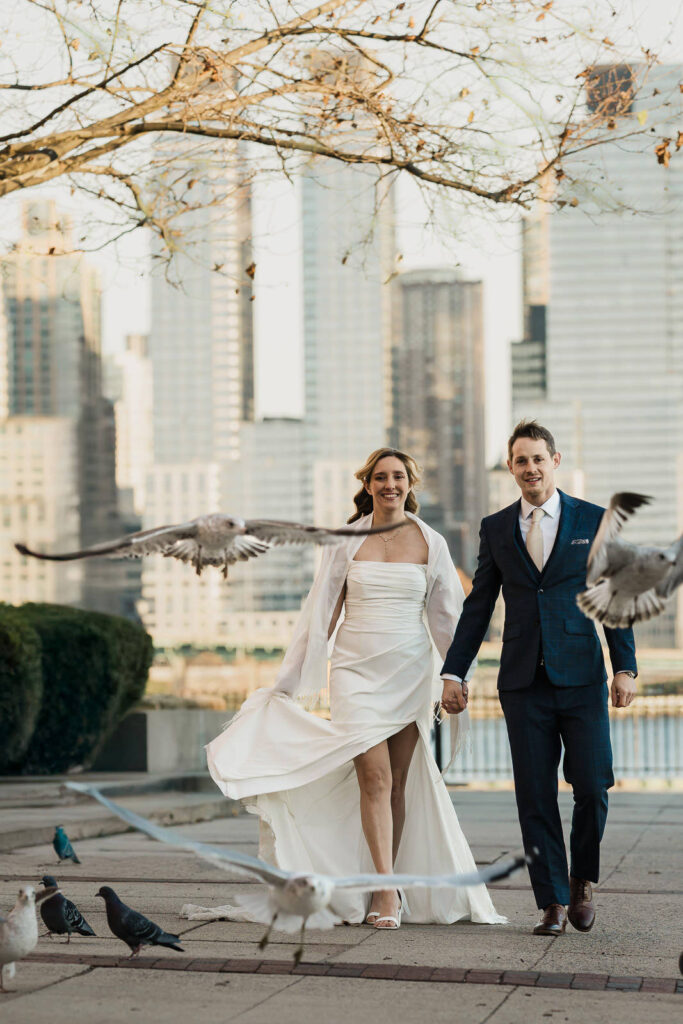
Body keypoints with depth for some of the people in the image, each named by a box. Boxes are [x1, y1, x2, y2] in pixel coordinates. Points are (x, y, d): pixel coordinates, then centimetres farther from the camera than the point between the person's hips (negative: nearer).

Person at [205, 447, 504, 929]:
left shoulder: (430, 543, 5)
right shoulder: (347, 542, 3)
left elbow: (448, 616, 9)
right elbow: (321, 614, 7)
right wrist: (289, 682, 7)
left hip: (410, 672, 1)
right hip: (357, 669, -1)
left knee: (398, 783, 3)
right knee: (374, 777, -12)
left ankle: (387, 889, 11)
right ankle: (386, 893, -13)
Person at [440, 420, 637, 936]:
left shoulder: (593, 520, 4)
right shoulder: (496, 528, 9)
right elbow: (478, 607, 12)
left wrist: (625, 668, -4)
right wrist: (453, 672, 6)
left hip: (583, 679, -1)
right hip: (525, 683, 2)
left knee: (592, 787, -5)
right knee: (536, 797, 1)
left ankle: (582, 879, 20)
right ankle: (553, 901, 12)